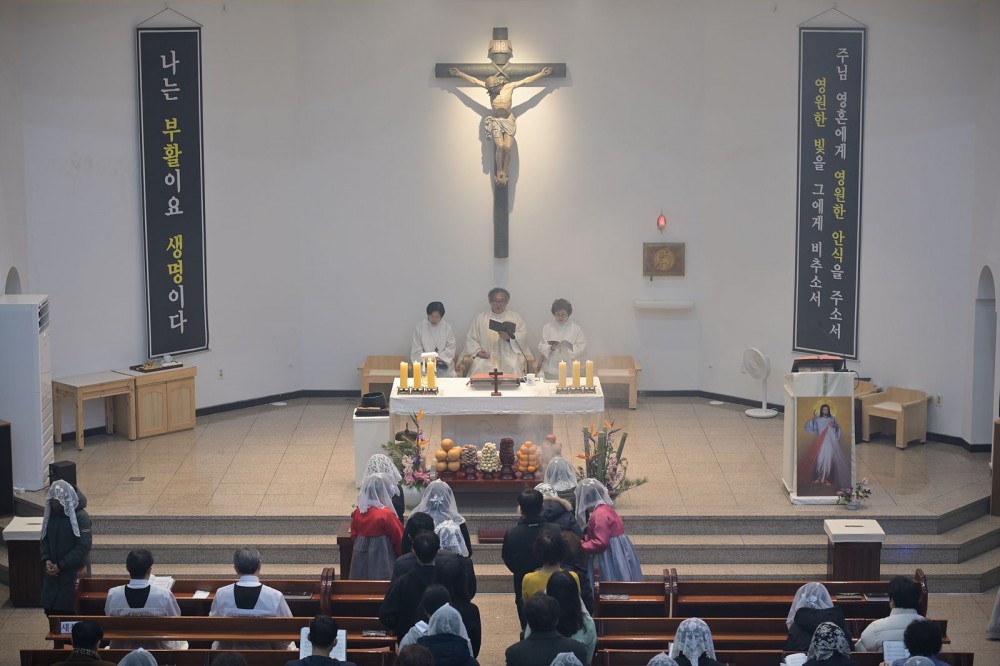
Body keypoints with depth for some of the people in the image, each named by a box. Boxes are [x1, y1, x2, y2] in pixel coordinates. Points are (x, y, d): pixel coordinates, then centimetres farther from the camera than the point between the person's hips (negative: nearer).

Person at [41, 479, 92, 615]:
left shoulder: (80, 517, -13)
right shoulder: (51, 515, 7)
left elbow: (83, 547, -18)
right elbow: (44, 540, 14)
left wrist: (60, 566, -18)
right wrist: (47, 560, -5)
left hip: (74, 575, -6)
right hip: (52, 574, 6)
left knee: (72, 613, -6)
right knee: (51, 611, 5)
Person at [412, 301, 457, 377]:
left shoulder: (447, 327, 6)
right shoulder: (420, 327, 4)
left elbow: (450, 348, 2)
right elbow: (417, 349, 2)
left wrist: (439, 358, -14)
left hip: (443, 364, 1)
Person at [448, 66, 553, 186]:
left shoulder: (510, 86, -5)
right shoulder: (490, 87, -2)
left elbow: (527, 80, 1)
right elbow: (474, 80, 5)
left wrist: (541, 74, 3)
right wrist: (460, 74, 8)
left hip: (509, 120, 0)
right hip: (496, 121, 0)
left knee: (507, 148, -12)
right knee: (499, 147, -16)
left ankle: (504, 173, -2)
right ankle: (498, 172, -6)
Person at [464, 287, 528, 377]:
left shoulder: (516, 317, 15)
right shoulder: (480, 318, 17)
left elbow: (523, 337, 5)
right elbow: (470, 339, 12)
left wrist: (509, 337, -14)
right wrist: (478, 351, -7)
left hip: (509, 356, 0)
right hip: (486, 357, 1)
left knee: (514, 368, -32)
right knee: (479, 367, -31)